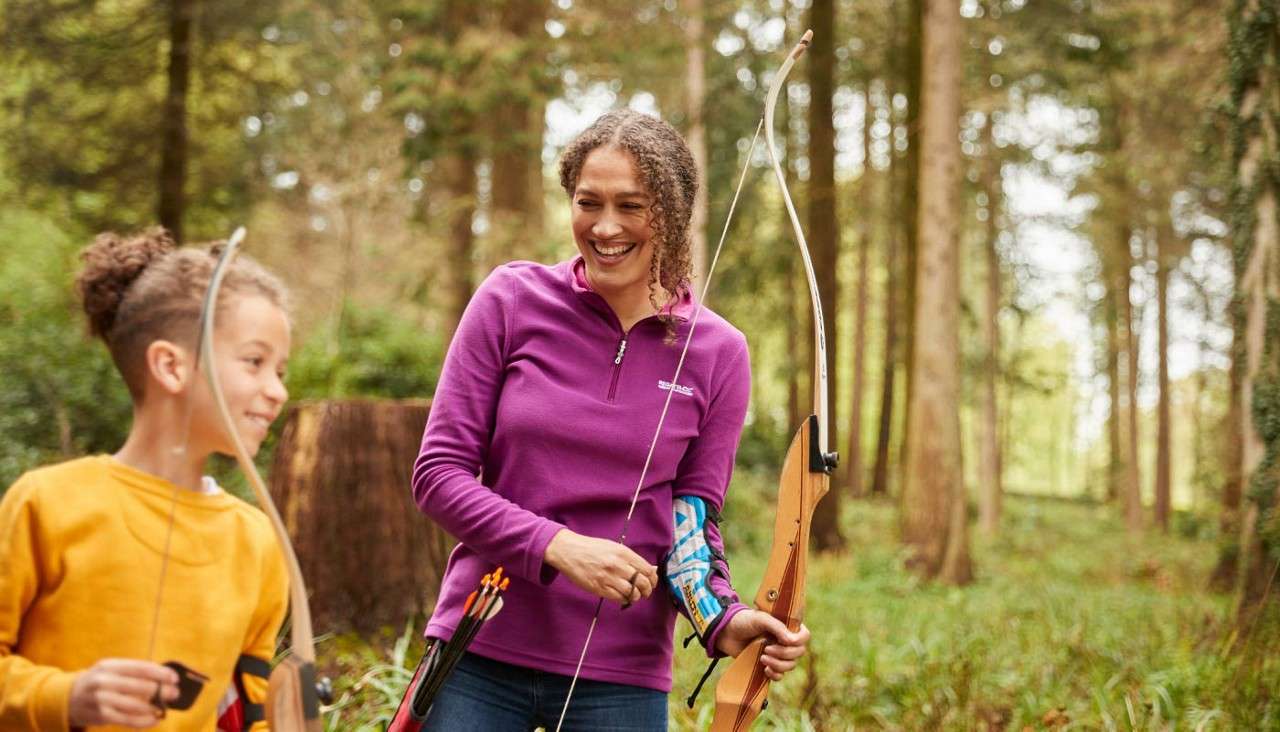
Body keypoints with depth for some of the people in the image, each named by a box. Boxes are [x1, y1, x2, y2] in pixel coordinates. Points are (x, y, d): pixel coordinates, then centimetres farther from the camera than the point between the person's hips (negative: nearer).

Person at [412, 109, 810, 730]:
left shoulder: (717, 353, 0)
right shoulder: (513, 300, -3)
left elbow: (693, 523, 4)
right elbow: (438, 473, -4)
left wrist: (723, 621, -16)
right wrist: (557, 545, -18)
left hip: (620, 678, 1)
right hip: (481, 656, 0)